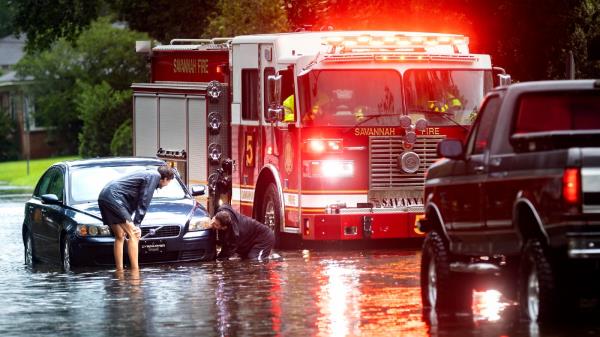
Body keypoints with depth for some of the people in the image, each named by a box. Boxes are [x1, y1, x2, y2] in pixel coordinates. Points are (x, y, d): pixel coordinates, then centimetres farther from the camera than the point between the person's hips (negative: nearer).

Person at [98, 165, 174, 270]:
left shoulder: (147, 174, 27)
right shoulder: (154, 176, -2)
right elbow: (143, 202, -6)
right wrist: (136, 224, -6)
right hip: (114, 197, -10)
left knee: (120, 236, 16)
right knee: (133, 235, -9)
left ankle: (119, 270, 16)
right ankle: (135, 270, -13)